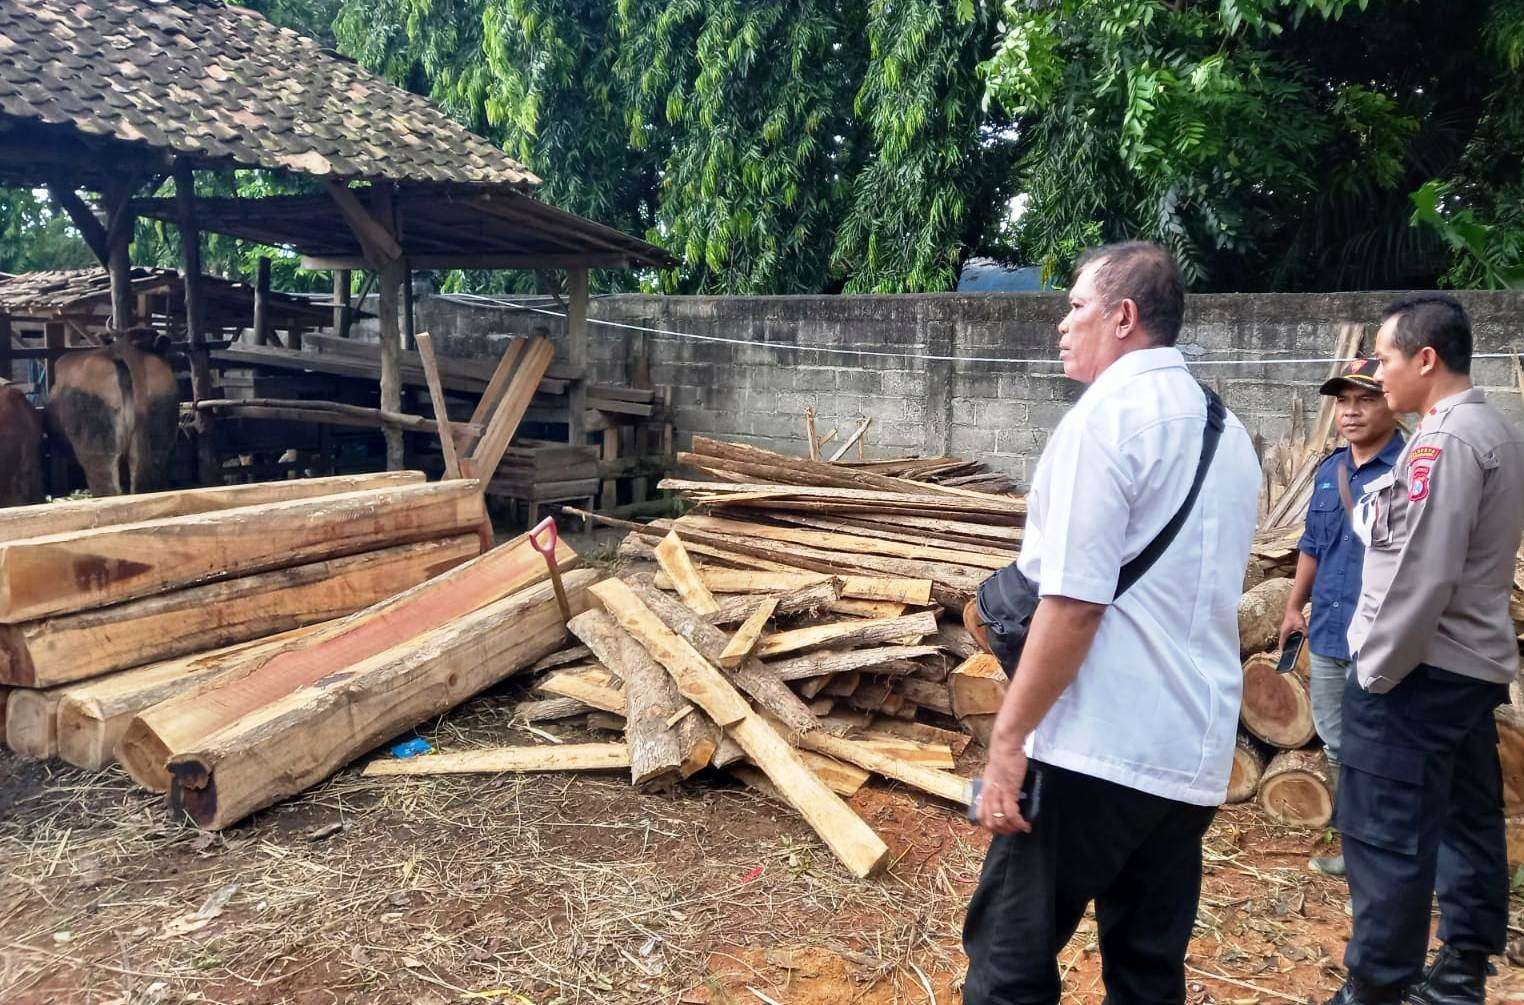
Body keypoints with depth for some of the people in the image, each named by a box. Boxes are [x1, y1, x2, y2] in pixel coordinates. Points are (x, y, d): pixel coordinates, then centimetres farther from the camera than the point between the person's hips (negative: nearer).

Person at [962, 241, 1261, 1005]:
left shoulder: (1106, 413, -11)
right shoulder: (1227, 433, 15)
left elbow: (1074, 603, -18)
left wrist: (1008, 738, -13)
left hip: (1097, 748, -8)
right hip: (1195, 749, 9)